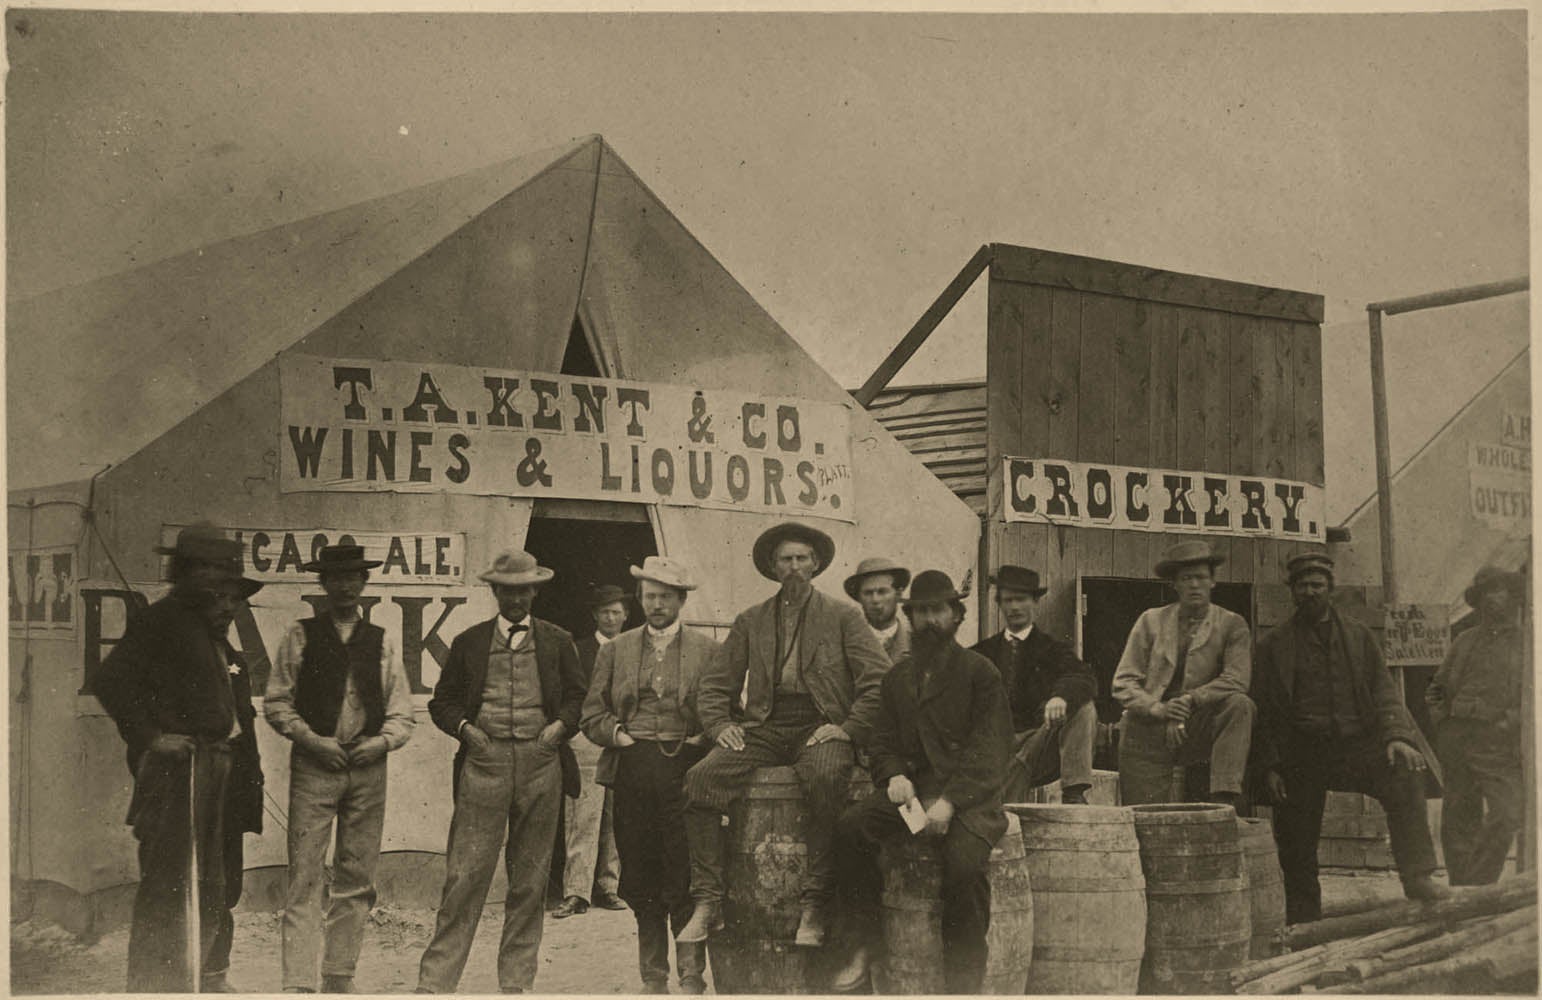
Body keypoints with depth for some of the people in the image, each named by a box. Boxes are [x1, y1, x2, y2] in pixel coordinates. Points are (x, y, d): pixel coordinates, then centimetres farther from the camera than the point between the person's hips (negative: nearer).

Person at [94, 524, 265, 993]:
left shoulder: (216, 633, 19)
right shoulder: (160, 621, -6)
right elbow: (112, 681, -12)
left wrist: (247, 773, 17)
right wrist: (149, 737, -15)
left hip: (222, 773, 9)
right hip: (178, 768, -9)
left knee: (219, 882, 13)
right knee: (168, 881, -8)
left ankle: (210, 977, 24)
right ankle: (154, 984, -3)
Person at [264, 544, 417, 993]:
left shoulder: (381, 641, 11)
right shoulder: (301, 636, 5)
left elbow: (402, 714, 13)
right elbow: (276, 703, 3)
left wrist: (381, 742, -5)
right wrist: (312, 740, -8)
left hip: (368, 769, 3)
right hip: (313, 766, -3)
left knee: (355, 881, 5)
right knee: (304, 878, -8)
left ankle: (340, 978, 14)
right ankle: (299, 983, -7)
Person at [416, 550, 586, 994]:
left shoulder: (558, 642, 12)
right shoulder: (469, 642, 11)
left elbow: (577, 696, 16)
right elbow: (442, 701, 13)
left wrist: (559, 726, -2)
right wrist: (465, 728, -5)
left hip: (540, 762, 1)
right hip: (484, 761, -1)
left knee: (530, 881, 5)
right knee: (465, 875, -7)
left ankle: (516, 982, 14)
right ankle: (435, 981, -3)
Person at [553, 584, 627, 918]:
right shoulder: (579, 650, 8)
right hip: (586, 739, -3)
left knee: (615, 821, 4)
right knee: (581, 818, -8)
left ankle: (607, 887, 12)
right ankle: (576, 893, -9)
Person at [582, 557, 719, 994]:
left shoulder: (708, 650, 8)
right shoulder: (615, 650, 14)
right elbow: (592, 713, 13)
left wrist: (703, 740, -9)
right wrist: (616, 733, -5)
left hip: (685, 769, -2)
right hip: (632, 771, 2)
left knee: (685, 880, -7)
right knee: (641, 883, 5)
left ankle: (691, 975, 0)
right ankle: (653, 978, 14)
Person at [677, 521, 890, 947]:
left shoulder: (842, 616, 10)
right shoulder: (750, 621, 19)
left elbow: (879, 680, 2)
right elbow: (715, 684, 20)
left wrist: (849, 728, -9)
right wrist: (719, 724, 1)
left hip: (821, 725, -3)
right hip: (764, 726, 3)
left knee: (826, 779, -38)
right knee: (700, 778, -24)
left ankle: (814, 908, -31)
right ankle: (708, 903, -21)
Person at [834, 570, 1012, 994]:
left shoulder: (980, 672, 3)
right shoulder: (897, 676, 20)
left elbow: (989, 751, -5)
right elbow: (883, 741, 19)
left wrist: (950, 801, -18)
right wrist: (894, 775, -6)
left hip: (968, 793, -4)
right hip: (912, 787, 4)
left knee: (965, 861, -32)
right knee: (850, 827, -24)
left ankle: (962, 983, -19)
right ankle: (866, 940, -9)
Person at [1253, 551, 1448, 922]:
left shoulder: (1359, 636, 15)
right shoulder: (1273, 645, 10)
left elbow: (1384, 691, 9)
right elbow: (1263, 711, 8)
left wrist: (1397, 736, -10)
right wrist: (1269, 766, -2)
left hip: (1355, 745, 0)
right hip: (1301, 753, 0)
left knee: (1405, 774, -28)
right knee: (1297, 849, 1)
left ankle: (1416, 877, -25)